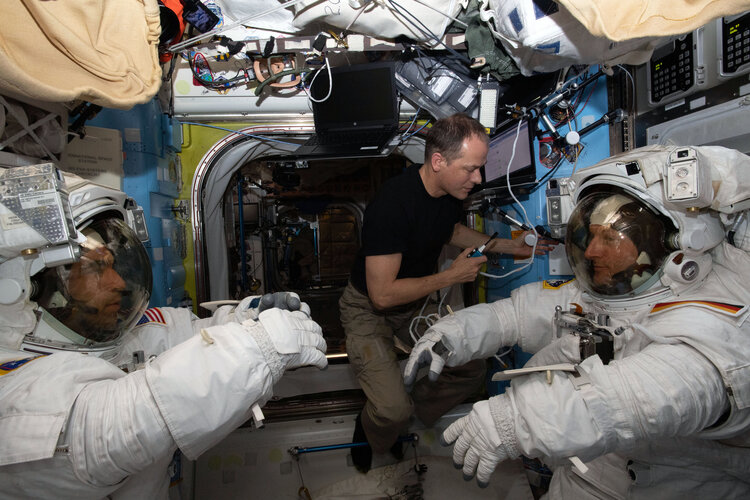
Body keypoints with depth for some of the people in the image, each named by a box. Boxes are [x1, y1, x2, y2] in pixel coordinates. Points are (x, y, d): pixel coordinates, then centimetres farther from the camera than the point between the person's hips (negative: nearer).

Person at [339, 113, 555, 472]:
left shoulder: (452, 190, -8)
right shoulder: (392, 205, -33)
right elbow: (382, 294, -31)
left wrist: (507, 247, 4)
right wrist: (453, 276, -23)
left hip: (418, 300, 8)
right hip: (368, 308, -7)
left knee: (472, 372, 3)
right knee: (392, 410, -20)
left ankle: (401, 419, 21)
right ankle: (369, 432, 17)